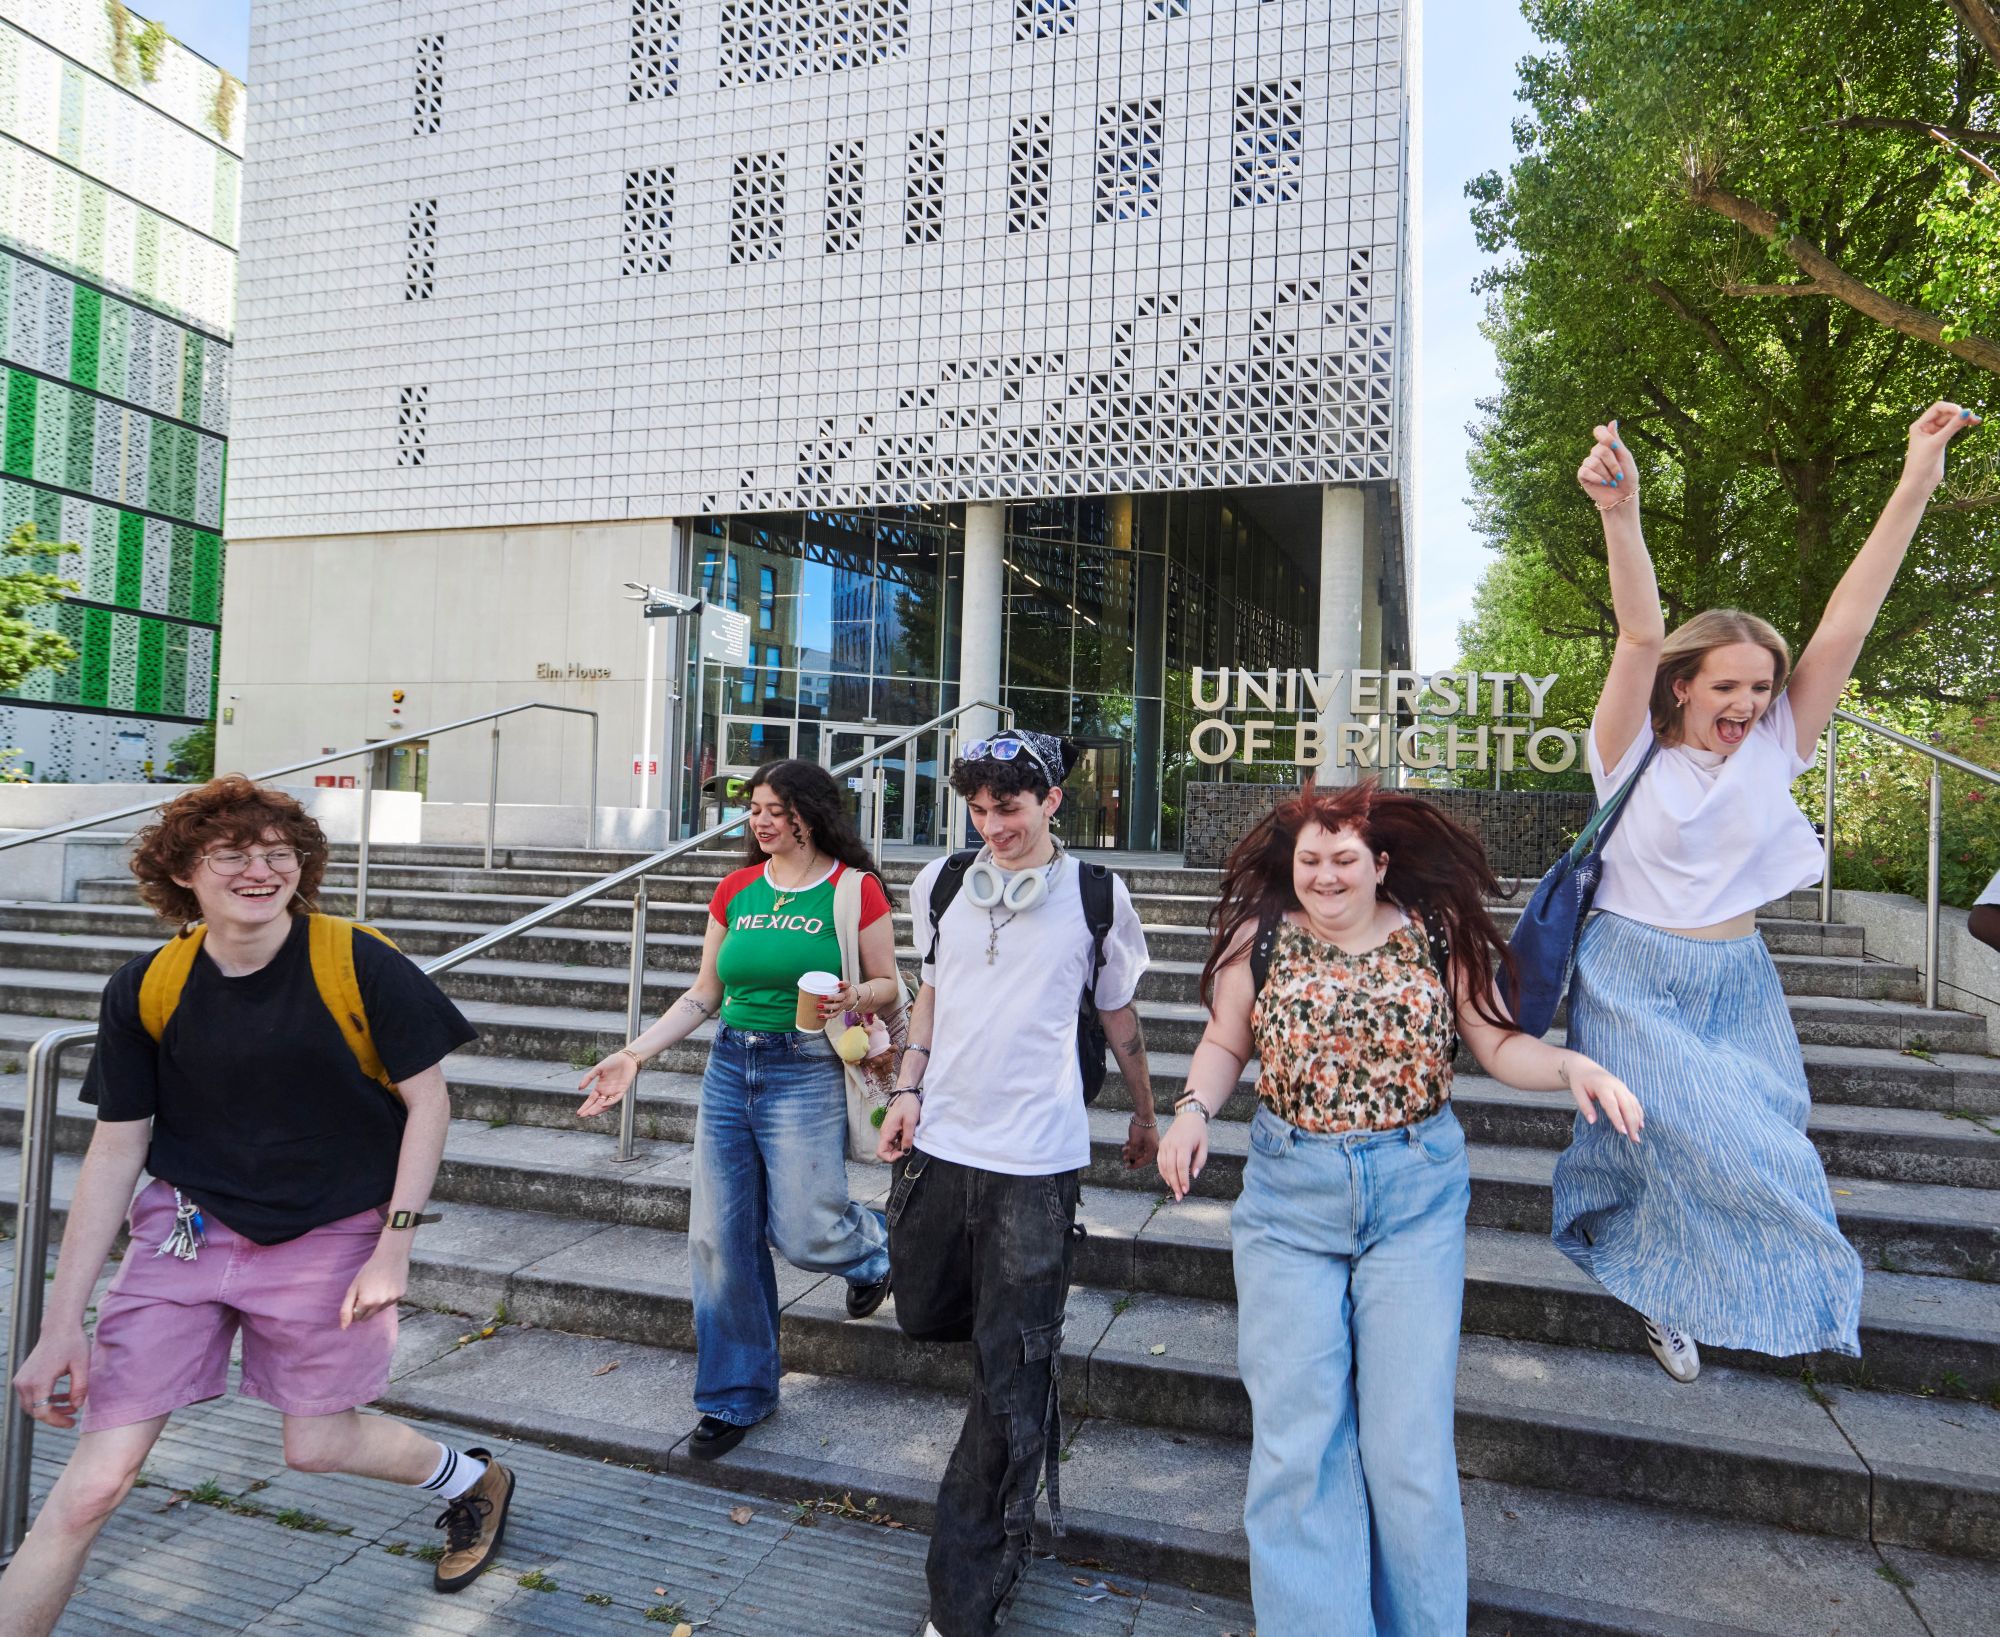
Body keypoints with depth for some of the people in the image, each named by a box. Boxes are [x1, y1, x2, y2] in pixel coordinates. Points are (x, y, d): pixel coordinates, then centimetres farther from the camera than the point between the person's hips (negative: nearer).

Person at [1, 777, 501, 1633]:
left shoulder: (360, 963, -18)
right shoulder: (145, 987, -9)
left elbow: (427, 1099, -9)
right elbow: (114, 1152, -2)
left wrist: (394, 1247, -11)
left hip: (330, 1239, -2)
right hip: (188, 1230, 2)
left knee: (315, 1445, 13)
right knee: (93, 1480, -1)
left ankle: (473, 1480, 42)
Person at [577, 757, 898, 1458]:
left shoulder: (854, 890, -6)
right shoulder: (736, 889, 8)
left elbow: (889, 985, 1)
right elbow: (703, 996, 13)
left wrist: (854, 998, -21)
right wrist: (634, 1054, 6)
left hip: (806, 1072, -5)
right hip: (729, 1067, 5)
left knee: (802, 1232, -6)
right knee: (720, 1239, 6)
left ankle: (872, 1243, 33)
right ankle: (736, 1396, 24)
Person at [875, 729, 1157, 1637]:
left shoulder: (1096, 895, -3)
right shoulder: (943, 883, 5)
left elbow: (1118, 1017, 9)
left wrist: (1145, 1116, 19)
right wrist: (908, 1089, 4)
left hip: (1035, 1160, -4)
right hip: (941, 1143, 4)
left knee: (1009, 1382, -1)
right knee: (925, 1316, 18)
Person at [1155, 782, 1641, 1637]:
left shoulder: (1438, 935, -2)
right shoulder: (1260, 937, -2)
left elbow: (1498, 1044, 3)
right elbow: (1224, 1042, 7)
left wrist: (1575, 1067, -15)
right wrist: (1194, 1109, -11)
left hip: (1416, 1195, 0)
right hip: (1289, 1196, 1)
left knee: (1409, 1440, 5)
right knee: (1297, 1439, 5)